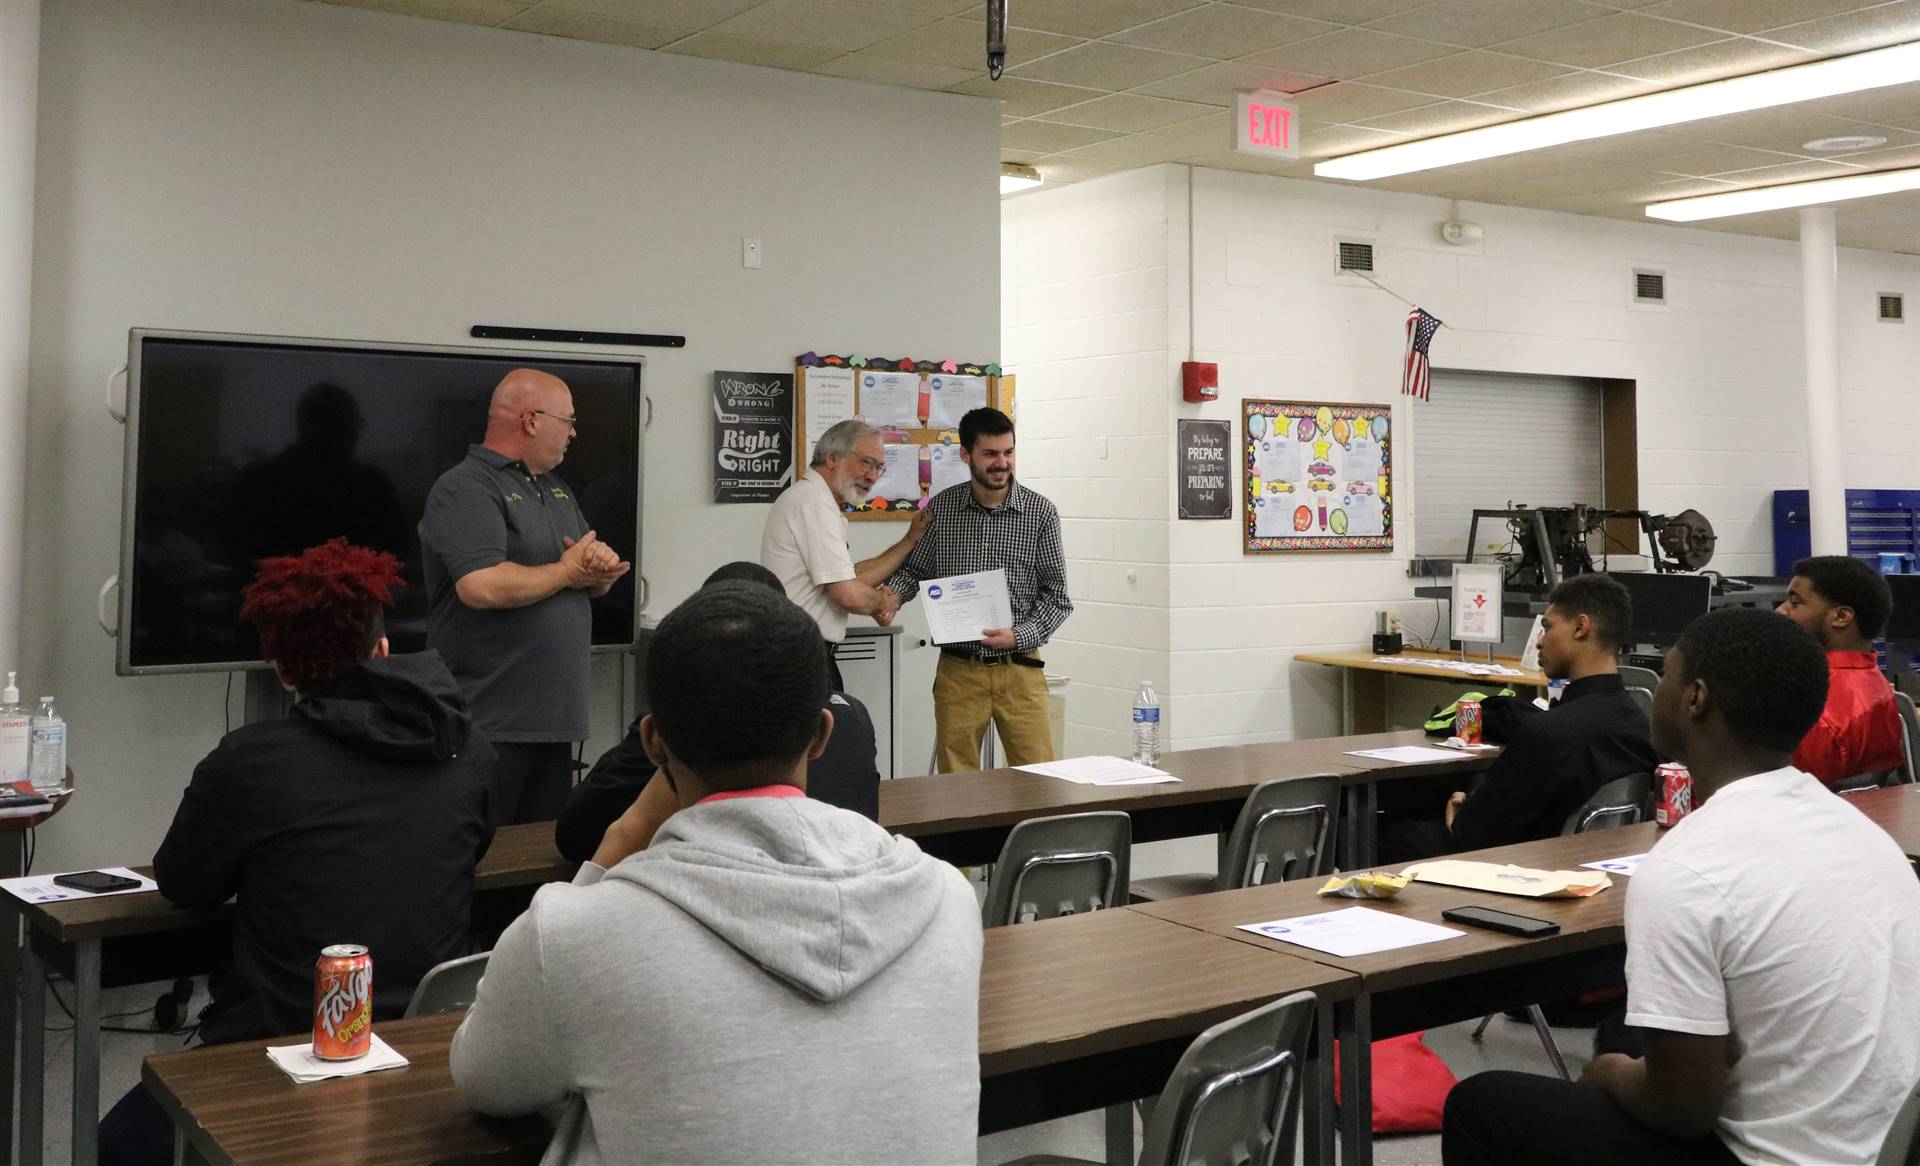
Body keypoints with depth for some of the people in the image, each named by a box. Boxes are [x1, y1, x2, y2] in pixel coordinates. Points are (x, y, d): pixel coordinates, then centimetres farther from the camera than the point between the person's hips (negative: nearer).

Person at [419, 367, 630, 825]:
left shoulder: (557, 490, 18)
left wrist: (602, 564, -5)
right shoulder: (466, 489, -10)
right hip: (490, 723, -8)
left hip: (554, 718, 9)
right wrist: (567, 572, -11)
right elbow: (482, 587, -25)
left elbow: (595, 583, 21)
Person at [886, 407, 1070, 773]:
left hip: (1019, 668, -1)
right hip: (958, 670, 1)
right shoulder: (940, 508, 1)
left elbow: (1056, 596, 0)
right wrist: (890, 594, -9)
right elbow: (913, 568, 13)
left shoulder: (1040, 512, -3)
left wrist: (1018, 635, -16)